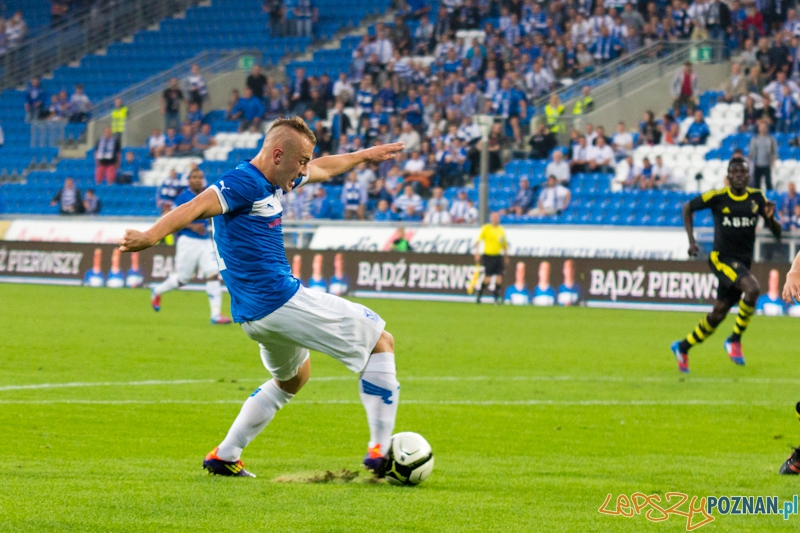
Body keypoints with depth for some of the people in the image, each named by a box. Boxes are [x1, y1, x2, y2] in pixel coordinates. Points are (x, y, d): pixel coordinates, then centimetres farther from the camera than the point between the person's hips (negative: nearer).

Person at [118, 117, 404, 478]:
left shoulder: (272, 181, 14)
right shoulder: (243, 183, -15)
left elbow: (323, 168, 33)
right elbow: (196, 207, -31)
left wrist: (365, 155, 46)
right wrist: (150, 237, -45)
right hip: (280, 299, -11)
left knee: (293, 376, 33)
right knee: (381, 342, 0)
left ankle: (224, 457, 25)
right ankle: (379, 451, -4)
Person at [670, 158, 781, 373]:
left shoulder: (757, 198, 3)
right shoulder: (717, 197, -6)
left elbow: (777, 232, 5)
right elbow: (688, 208, 9)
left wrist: (770, 218, -17)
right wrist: (691, 240, 0)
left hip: (743, 263, 5)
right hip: (722, 257, -5)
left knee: (718, 314, 9)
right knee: (752, 289, -30)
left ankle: (683, 347, 30)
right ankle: (735, 340, -14)